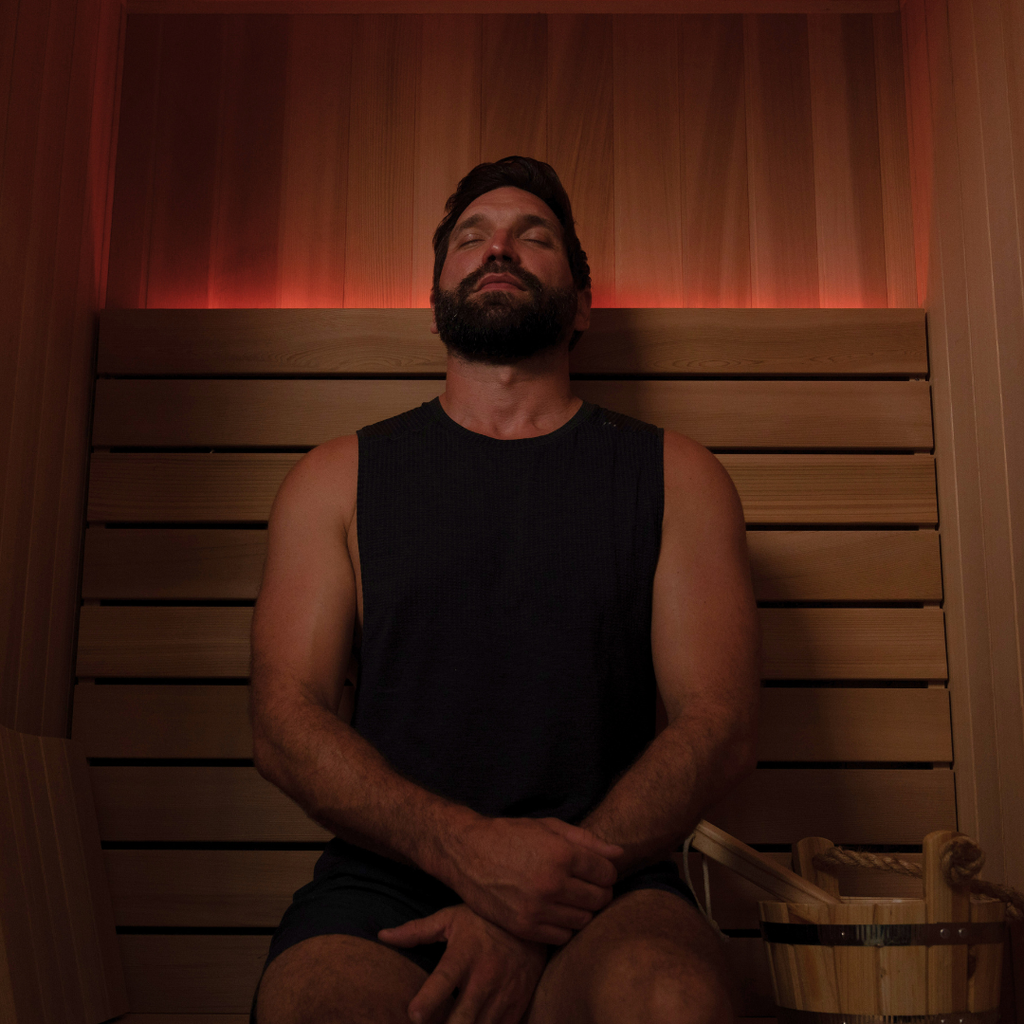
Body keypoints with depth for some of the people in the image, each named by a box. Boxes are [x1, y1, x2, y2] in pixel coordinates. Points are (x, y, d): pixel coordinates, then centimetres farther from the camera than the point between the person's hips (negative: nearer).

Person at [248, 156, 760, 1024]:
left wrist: (551, 899, -14)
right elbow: (286, 720, 2)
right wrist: (466, 846, -16)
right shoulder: (338, 479, 12)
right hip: (386, 880, 2)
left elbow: (719, 727, 0)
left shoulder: (675, 478, 10)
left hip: (600, 882, -1)